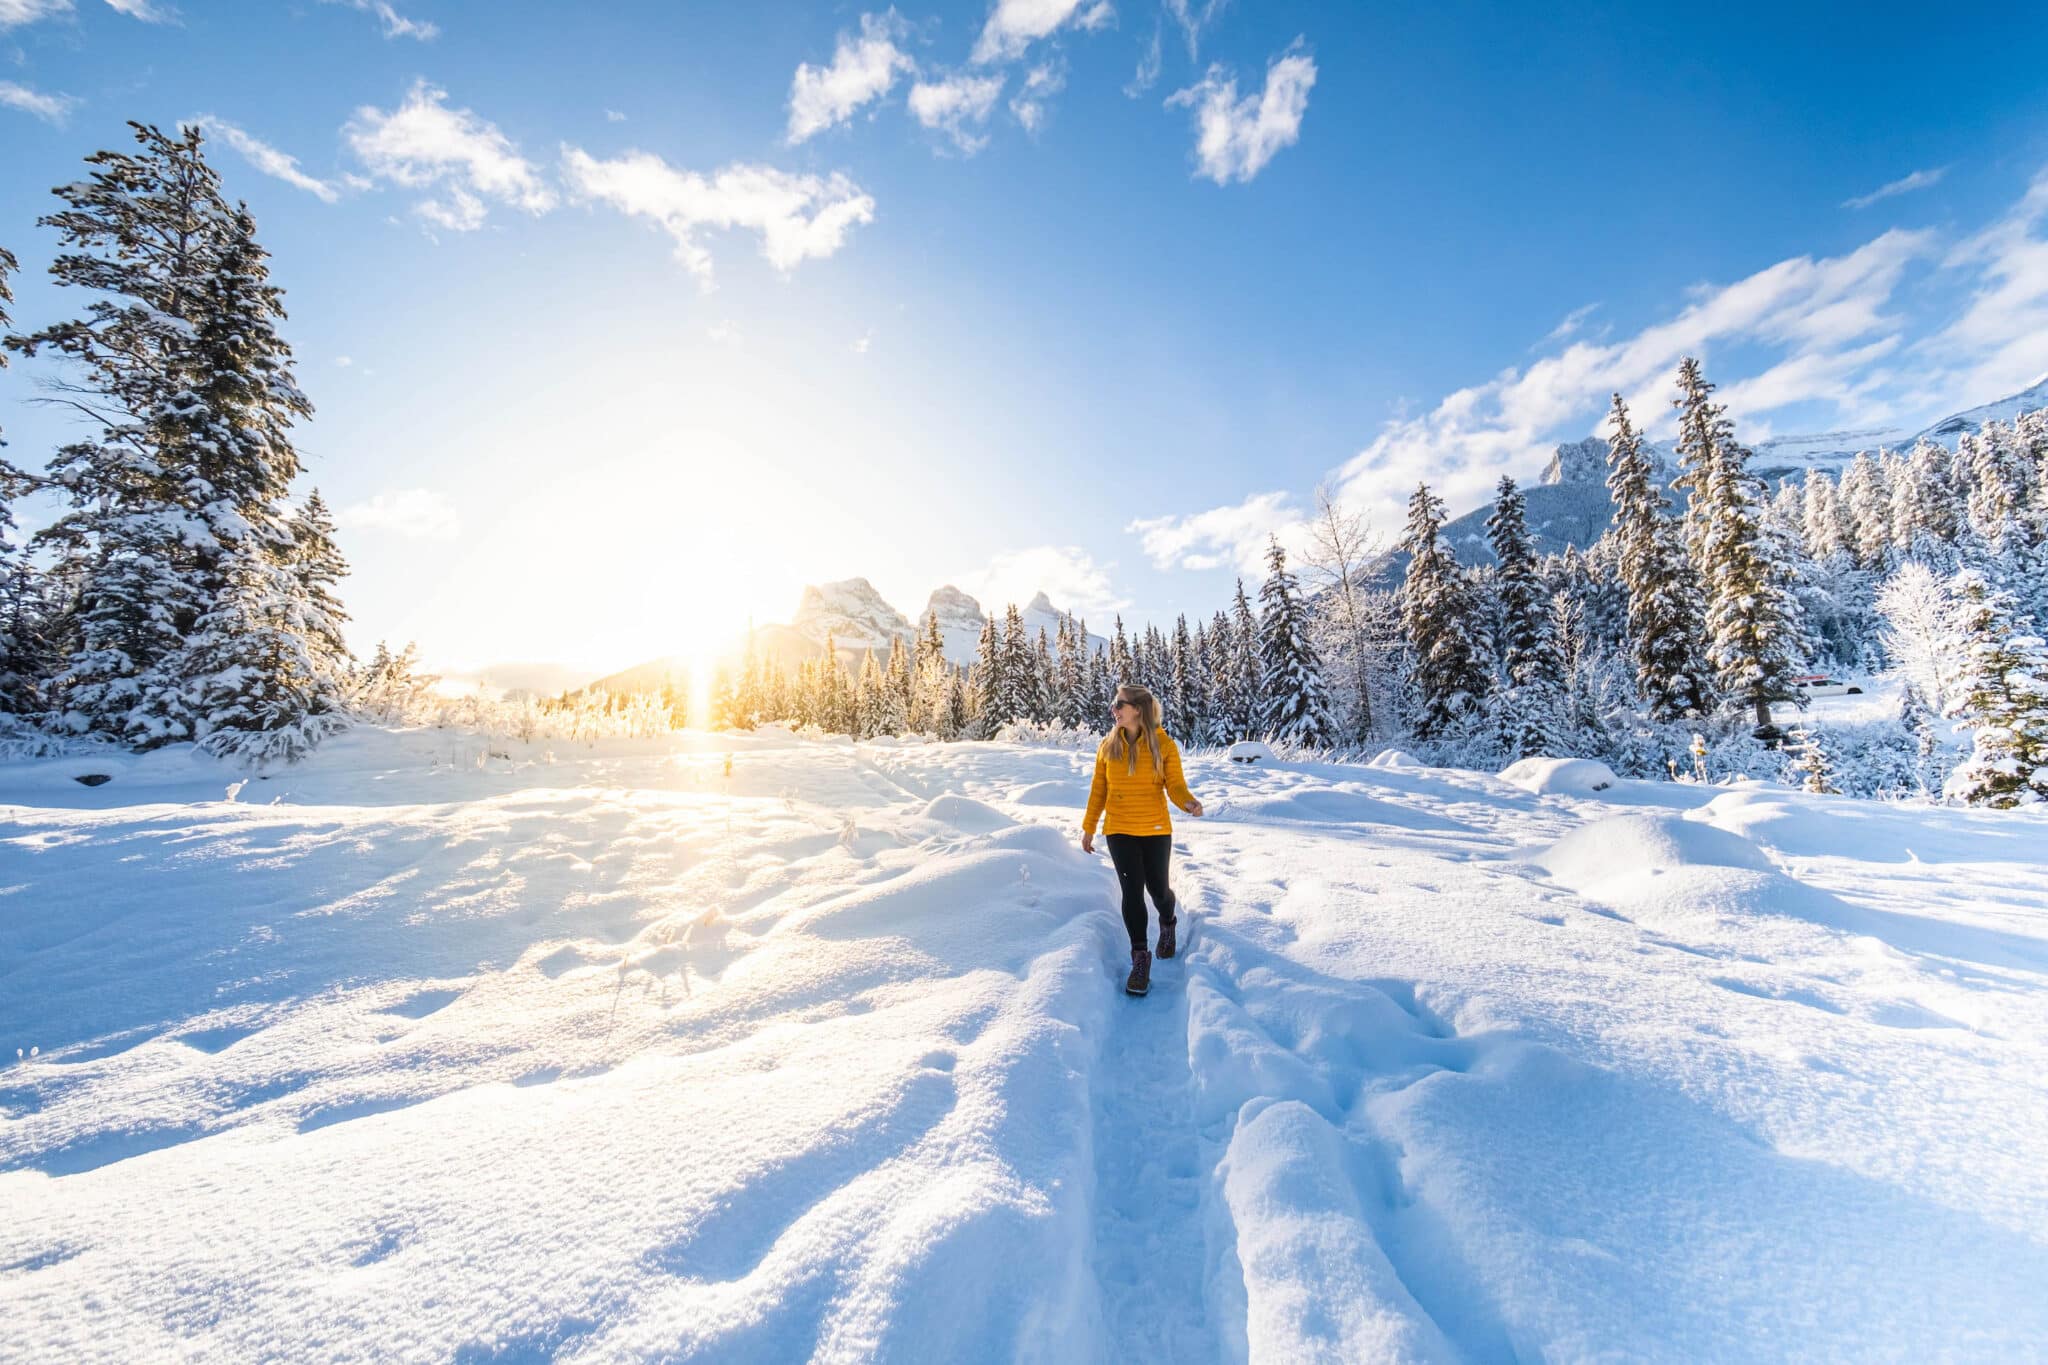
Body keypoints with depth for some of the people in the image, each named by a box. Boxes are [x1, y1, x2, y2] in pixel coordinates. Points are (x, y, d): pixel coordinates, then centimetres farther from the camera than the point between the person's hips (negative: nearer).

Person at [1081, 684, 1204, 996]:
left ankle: (1167, 924, 45)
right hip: (1119, 831, 1)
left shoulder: (1164, 744, -9)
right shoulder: (1108, 745, -1)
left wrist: (1190, 803, -31)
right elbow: (1098, 790, 5)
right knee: (1132, 892, -1)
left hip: (1156, 830, -1)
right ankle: (1140, 957, 15)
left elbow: (1175, 786, -9)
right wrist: (1088, 828, 8)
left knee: (1158, 889, 9)